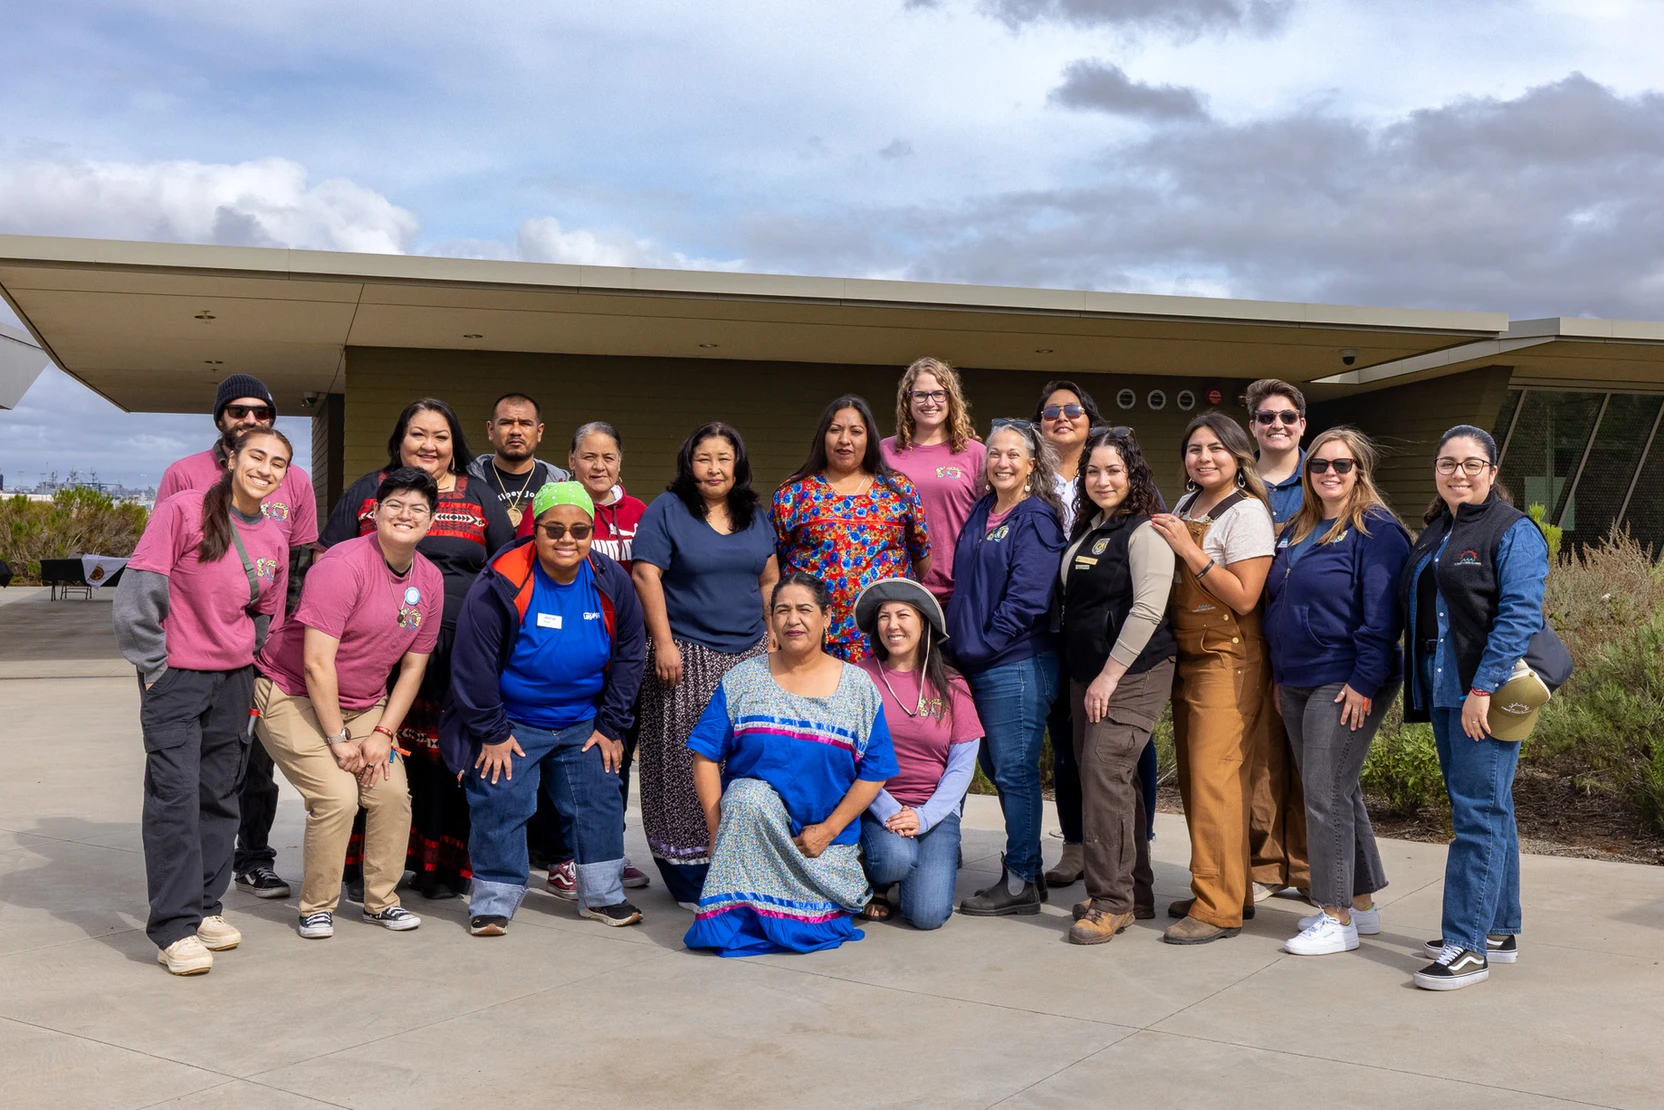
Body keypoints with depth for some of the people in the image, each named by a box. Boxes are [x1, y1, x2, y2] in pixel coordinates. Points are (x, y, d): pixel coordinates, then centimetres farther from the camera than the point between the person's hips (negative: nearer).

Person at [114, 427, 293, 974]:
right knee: (175, 795, -8)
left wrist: (242, 662, 11)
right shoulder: (183, 510, -11)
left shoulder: (274, 538, 5)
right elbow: (139, 590, -12)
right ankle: (175, 929, -4)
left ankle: (205, 908, 22)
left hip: (233, 678, 5)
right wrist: (153, 665, -10)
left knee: (219, 795, 10)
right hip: (175, 676, -5)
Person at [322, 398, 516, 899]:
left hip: (457, 649, 0)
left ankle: (441, 866, 12)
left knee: (445, 759, 1)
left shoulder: (479, 496, 13)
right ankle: (365, 867, 8)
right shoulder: (366, 492, 12)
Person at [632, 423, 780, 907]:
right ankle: (691, 879, 2)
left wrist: (774, 641, 12)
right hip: (687, 654, -5)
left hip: (749, 654, 5)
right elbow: (646, 576, -9)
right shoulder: (666, 510, -2)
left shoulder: (754, 516, 15)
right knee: (688, 761, -5)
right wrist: (663, 642, -15)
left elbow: (769, 581, 19)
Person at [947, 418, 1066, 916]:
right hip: (977, 665, 8)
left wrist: (984, 646, -14)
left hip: (1017, 663, -8)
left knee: (1014, 769, -3)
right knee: (997, 768, 13)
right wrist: (959, 642, 11)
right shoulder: (981, 513, 15)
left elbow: (1026, 596, -16)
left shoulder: (1036, 519, -9)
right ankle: (1026, 869, 24)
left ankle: (1021, 882, 6)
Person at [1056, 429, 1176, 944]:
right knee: (1104, 776, 9)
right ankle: (1137, 893, 19)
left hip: (1133, 671, -8)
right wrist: (1086, 678, 18)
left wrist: (1110, 674, -18)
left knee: (1104, 771, -15)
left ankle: (1111, 901, -7)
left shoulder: (1145, 532, -9)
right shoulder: (1086, 531, 16)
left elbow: (1148, 608, -17)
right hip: (1086, 673, 9)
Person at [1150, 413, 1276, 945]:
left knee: (1215, 777, -10)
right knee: (1192, 776, 10)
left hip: (1227, 659, -8)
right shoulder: (1185, 505, 14)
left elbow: (1244, 598, -18)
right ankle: (1221, 890, 21)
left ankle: (1220, 908, -5)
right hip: (1186, 656, 8)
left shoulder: (1246, 512, -10)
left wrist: (1188, 548, -17)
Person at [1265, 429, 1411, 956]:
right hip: (1298, 684, 8)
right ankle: (1361, 903, 26)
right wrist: (1280, 677, 18)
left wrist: (1365, 682, -20)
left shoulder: (1376, 531, -9)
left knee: (1326, 795, -7)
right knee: (1337, 792, 14)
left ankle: (1338, 918, 2)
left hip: (1345, 685, -8)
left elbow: (1381, 615, -15)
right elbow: (1277, 604, 21)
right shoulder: (1297, 530, 15)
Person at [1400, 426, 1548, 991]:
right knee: (1487, 811, 15)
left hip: (1487, 695, -8)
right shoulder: (1434, 533, 17)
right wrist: (1422, 688, 15)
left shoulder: (1513, 531, -7)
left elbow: (1519, 615, -17)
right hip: (1444, 694, 8)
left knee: (1478, 814, -8)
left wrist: (1483, 688, -23)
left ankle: (1467, 946, -6)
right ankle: (1499, 930, 24)